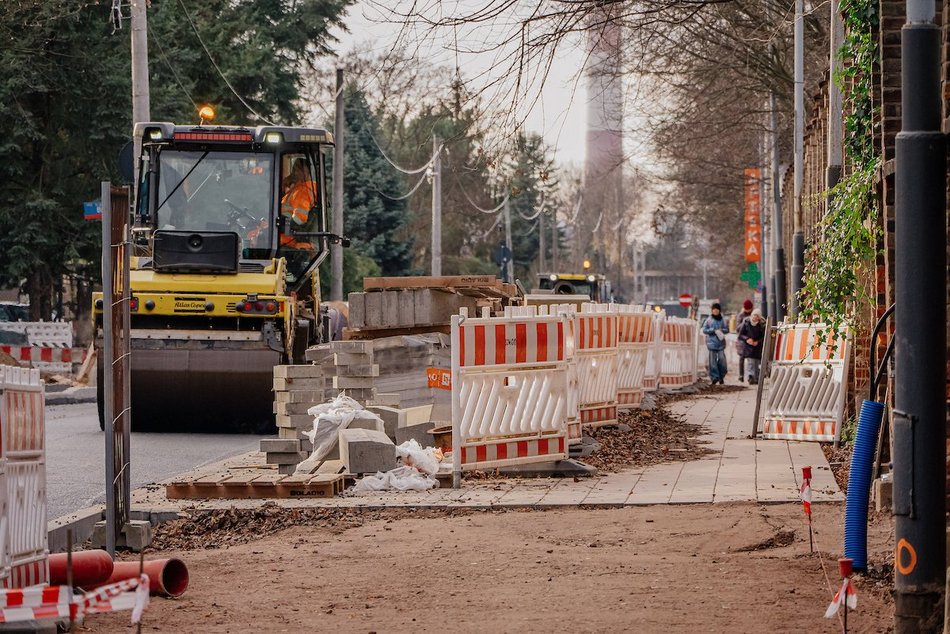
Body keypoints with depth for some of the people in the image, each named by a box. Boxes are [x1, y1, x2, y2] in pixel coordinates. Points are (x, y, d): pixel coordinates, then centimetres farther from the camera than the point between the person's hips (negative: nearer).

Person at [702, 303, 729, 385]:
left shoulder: (722, 320, 7)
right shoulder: (709, 319, 1)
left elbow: (727, 329, 11)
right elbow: (704, 330, -1)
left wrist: (721, 330, -9)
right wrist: (713, 330, -12)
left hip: (721, 342, 2)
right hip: (712, 341, -2)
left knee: (722, 359, -4)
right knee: (713, 360, -5)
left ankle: (721, 377, 9)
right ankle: (714, 377, -1)